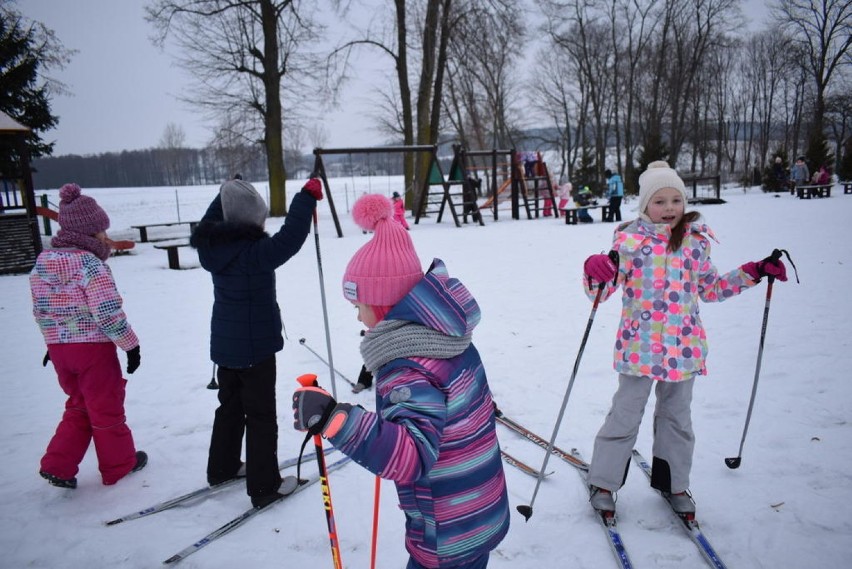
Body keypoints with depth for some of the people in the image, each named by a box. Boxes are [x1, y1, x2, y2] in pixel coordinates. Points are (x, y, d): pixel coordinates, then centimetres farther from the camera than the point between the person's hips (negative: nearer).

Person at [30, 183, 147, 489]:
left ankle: (57, 465, 20)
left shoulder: (41, 263, 3)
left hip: (59, 349, 6)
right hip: (93, 349, -6)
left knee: (78, 407, 23)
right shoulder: (90, 264, -20)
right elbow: (109, 314, -20)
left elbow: (41, 309, 10)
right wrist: (131, 345, -10)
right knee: (106, 409, 10)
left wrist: (55, 341, 21)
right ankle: (118, 465, 25)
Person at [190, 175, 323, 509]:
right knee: (261, 415, 3)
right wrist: (308, 196, -28)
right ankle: (264, 487, 12)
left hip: (224, 343, 8)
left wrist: (227, 192, 29)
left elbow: (210, 223, 20)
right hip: (255, 346, -8)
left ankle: (221, 468, 38)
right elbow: (289, 239, -35)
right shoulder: (255, 252, -24)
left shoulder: (213, 245, -1)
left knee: (230, 406, 24)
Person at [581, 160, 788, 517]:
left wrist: (753, 273, 7)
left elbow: (710, 288, 16)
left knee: (676, 416, 18)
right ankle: (602, 482, 23)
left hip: (684, 347, 3)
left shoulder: (696, 240, 4)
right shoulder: (629, 239, -6)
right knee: (625, 416, 5)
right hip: (639, 347, -3)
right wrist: (595, 273, -30)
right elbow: (601, 292, -8)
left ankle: (673, 482, 37)